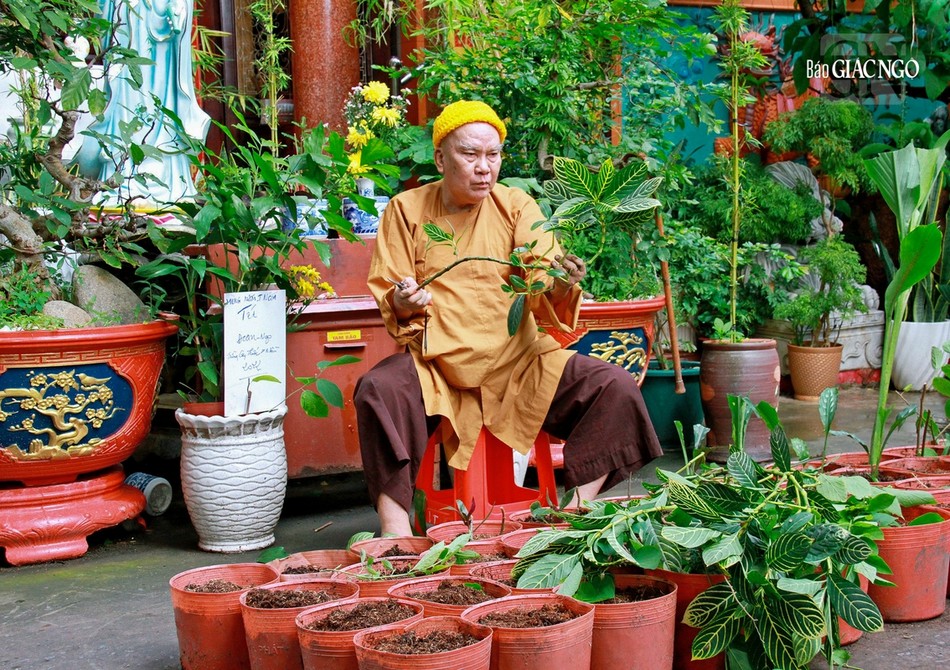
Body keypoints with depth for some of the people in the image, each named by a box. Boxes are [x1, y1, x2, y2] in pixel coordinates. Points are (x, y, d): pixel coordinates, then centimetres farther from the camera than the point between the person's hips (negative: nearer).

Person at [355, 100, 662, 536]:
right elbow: (388, 295, 4)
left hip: (519, 361, 2)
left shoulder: (517, 206, 5)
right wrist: (402, 304, -20)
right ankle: (396, 537, -30)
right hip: (436, 367, -1)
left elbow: (544, 285, -6)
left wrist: (561, 286, -30)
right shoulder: (407, 209, 5)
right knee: (377, 390, -31)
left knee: (616, 387, -18)